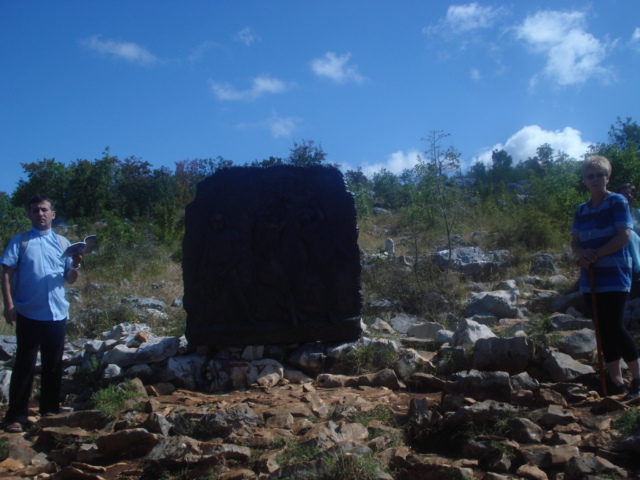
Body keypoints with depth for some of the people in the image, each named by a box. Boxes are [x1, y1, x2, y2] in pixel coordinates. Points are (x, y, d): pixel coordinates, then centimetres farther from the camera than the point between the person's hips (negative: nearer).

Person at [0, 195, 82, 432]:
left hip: (57, 314, 3)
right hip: (29, 314, -3)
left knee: (54, 365, 10)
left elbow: (70, 279, 8)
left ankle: (50, 410, 22)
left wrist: (75, 266, -13)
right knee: (24, 365, 0)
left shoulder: (62, 242, 9)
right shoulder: (19, 241, 1)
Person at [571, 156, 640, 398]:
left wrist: (596, 254, -18)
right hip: (591, 277, 6)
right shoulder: (581, 210, 12)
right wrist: (582, 254, -12)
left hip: (614, 275, -6)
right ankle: (615, 380, 17)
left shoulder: (617, 202, -5)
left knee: (615, 327, -11)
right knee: (604, 330, 8)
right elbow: (575, 241, 10)